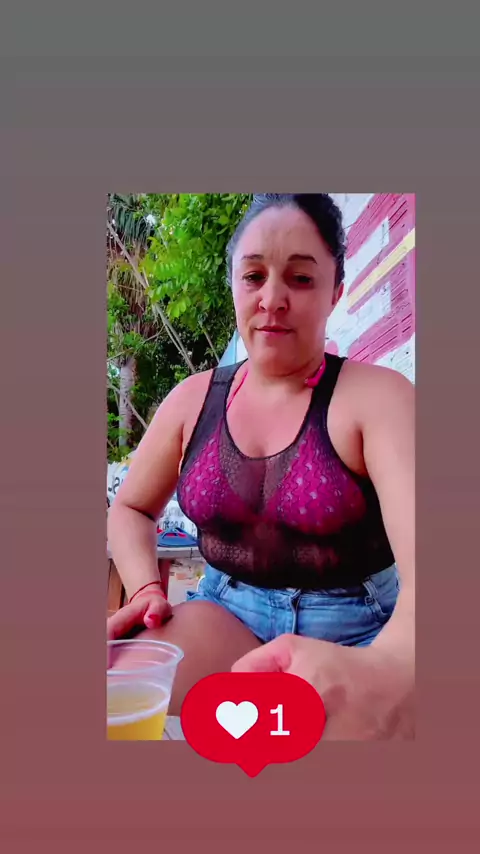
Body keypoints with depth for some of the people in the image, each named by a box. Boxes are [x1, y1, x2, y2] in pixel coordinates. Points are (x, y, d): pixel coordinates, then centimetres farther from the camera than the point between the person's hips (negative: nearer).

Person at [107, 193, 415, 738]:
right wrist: (145, 589, -7)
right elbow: (131, 509, 15)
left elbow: (419, 548, -28)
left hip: (360, 634, -2)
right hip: (228, 614, 3)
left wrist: (391, 668, -50)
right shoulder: (193, 399, 2)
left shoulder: (378, 396, -11)